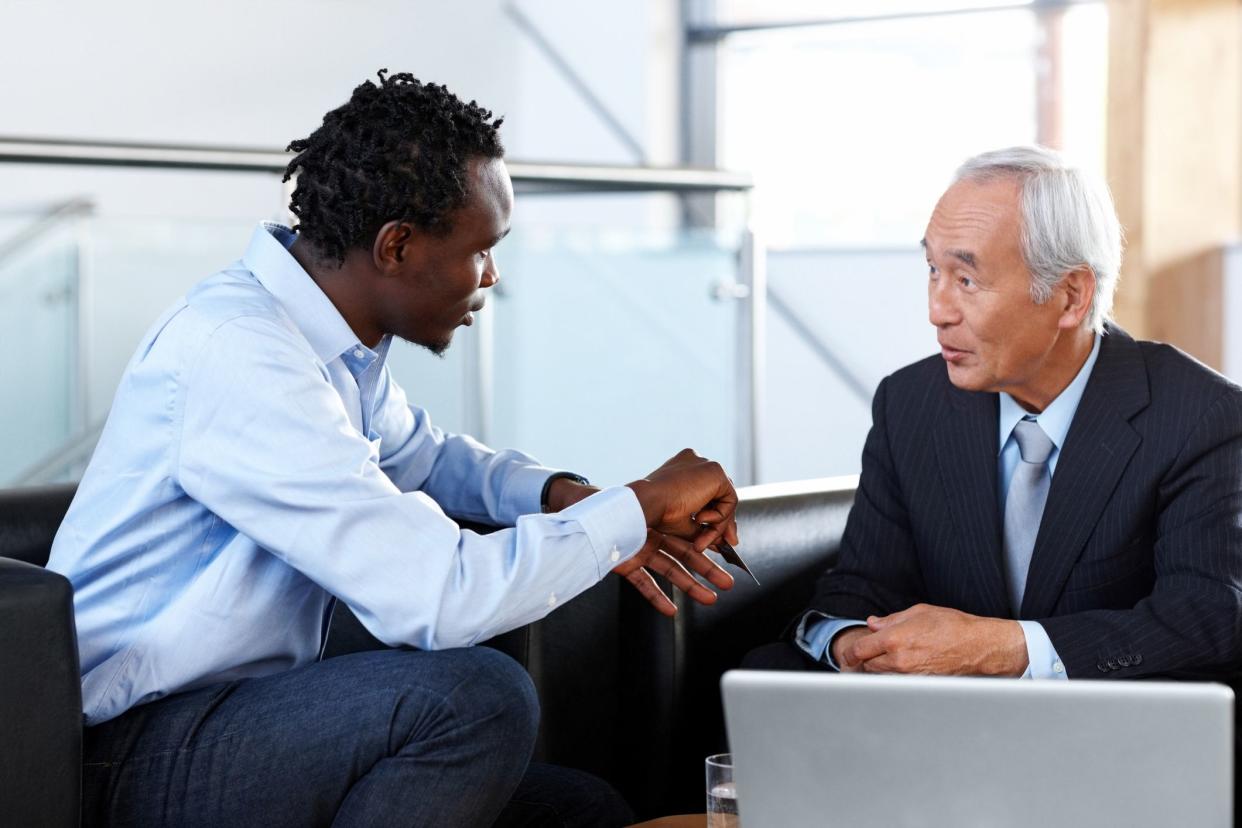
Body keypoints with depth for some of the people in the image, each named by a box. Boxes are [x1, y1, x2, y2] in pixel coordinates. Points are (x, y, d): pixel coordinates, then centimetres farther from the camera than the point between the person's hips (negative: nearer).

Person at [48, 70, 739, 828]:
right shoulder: (241, 354, -25)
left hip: (245, 711, 9)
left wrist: (566, 498, 7)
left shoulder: (337, 337, 5)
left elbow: (423, 457, 27)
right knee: (476, 693, -28)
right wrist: (636, 508, -15)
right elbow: (441, 600, -30)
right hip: (134, 757, -9)